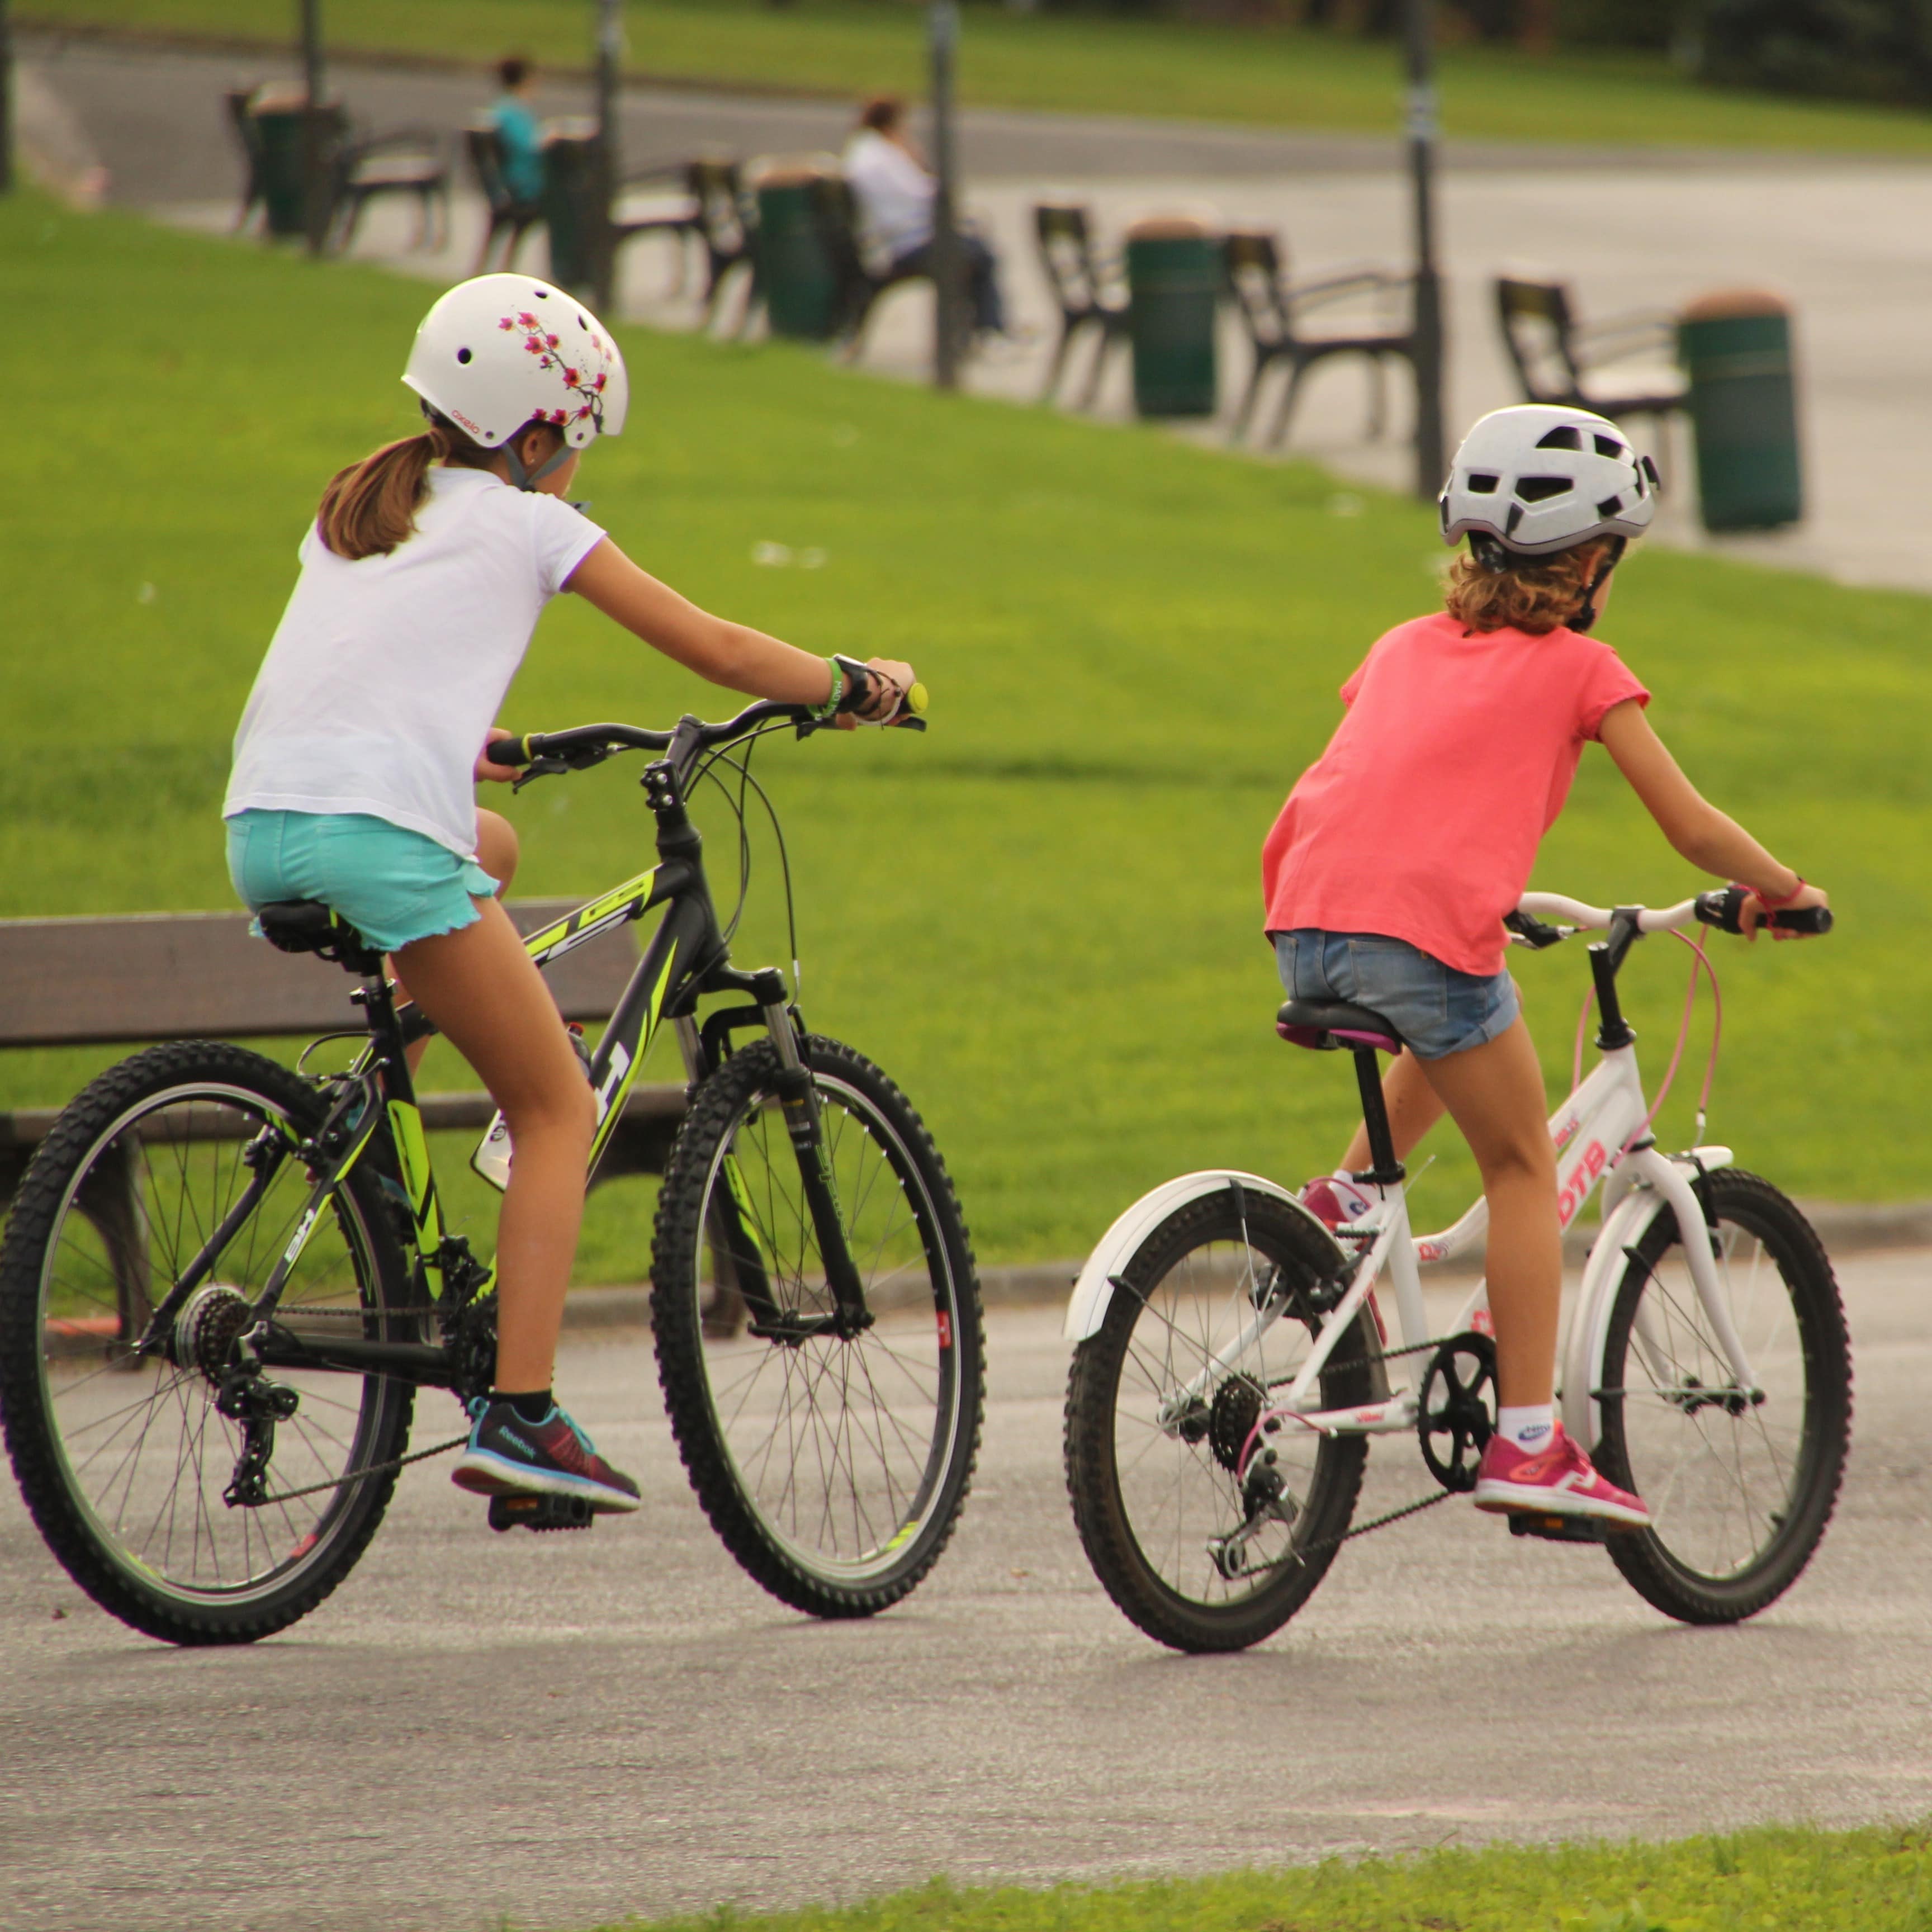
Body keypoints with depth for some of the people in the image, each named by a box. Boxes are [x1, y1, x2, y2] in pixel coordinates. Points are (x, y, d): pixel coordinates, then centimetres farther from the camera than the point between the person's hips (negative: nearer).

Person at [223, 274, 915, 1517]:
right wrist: (854, 688, 26)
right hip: (382, 833, -7)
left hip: (261, 826, 7)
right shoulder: (527, 524, 10)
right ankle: (520, 1415, -5)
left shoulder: (356, 509, 25)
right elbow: (715, 649, 12)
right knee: (560, 1107, 6)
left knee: (488, 850, 37)